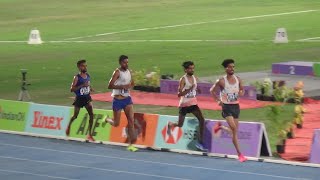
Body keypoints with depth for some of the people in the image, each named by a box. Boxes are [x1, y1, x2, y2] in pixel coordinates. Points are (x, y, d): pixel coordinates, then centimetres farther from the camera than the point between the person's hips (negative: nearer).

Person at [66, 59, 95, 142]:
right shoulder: (77, 77, -14)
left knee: (91, 114, -11)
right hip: (79, 98, -4)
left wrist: (90, 88, 0)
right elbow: (72, 89, -18)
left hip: (87, 98, 4)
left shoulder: (88, 76, 2)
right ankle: (69, 126, 43)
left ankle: (90, 134, -7)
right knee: (75, 116, 10)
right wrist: (82, 85, -28)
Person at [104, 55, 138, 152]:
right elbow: (110, 86, -19)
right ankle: (106, 119, 38)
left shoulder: (129, 72, 8)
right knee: (116, 123, 2)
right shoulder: (117, 72, -12)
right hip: (118, 100, -5)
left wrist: (130, 85, 2)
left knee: (131, 121, -7)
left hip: (127, 99, 5)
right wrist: (122, 86, -28)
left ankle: (131, 144, -5)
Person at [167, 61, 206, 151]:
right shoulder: (183, 79, -14)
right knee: (180, 124, 6)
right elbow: (179, 94, -22)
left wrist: (196, 89, 4)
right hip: (184, 104, -5)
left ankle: (200, 142, -14)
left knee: (201, 119, -16)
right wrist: (189, 89, -32)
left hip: (193, 103, 5)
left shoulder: (194, 78, 5)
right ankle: (170, 124, 44)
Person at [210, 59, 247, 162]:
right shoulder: (222, 81, -9)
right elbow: (212, 90, 3)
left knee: (234, 131, 10)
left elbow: (242, 90, 16)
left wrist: (241, 93, -8)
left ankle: (220, 127, 40)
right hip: (227, 107, -5)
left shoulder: (238, 80, 2)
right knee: (234, 129, -17)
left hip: (236, 106, 5)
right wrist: (218, 101, -4)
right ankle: (239, 154, -12)